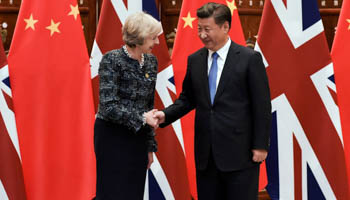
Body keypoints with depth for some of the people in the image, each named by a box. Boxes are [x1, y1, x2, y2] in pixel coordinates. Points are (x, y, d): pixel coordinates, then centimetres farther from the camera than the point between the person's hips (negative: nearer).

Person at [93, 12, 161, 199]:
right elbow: (109, 106, -19)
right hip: (112, 137, -6)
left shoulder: (151, 62, 8)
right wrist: (142, 118, -17)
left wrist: (150, 145, 15)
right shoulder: (112, 60, -13)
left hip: (138, 138, 6)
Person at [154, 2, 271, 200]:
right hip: (206, 153, 5)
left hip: (239, 152, -5)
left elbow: (262, 105, -6)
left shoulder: (250, 58, -6)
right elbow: (188, 99, 16)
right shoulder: (195, 60, 9)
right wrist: (166, 115, -2)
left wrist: (261, 145, -9)